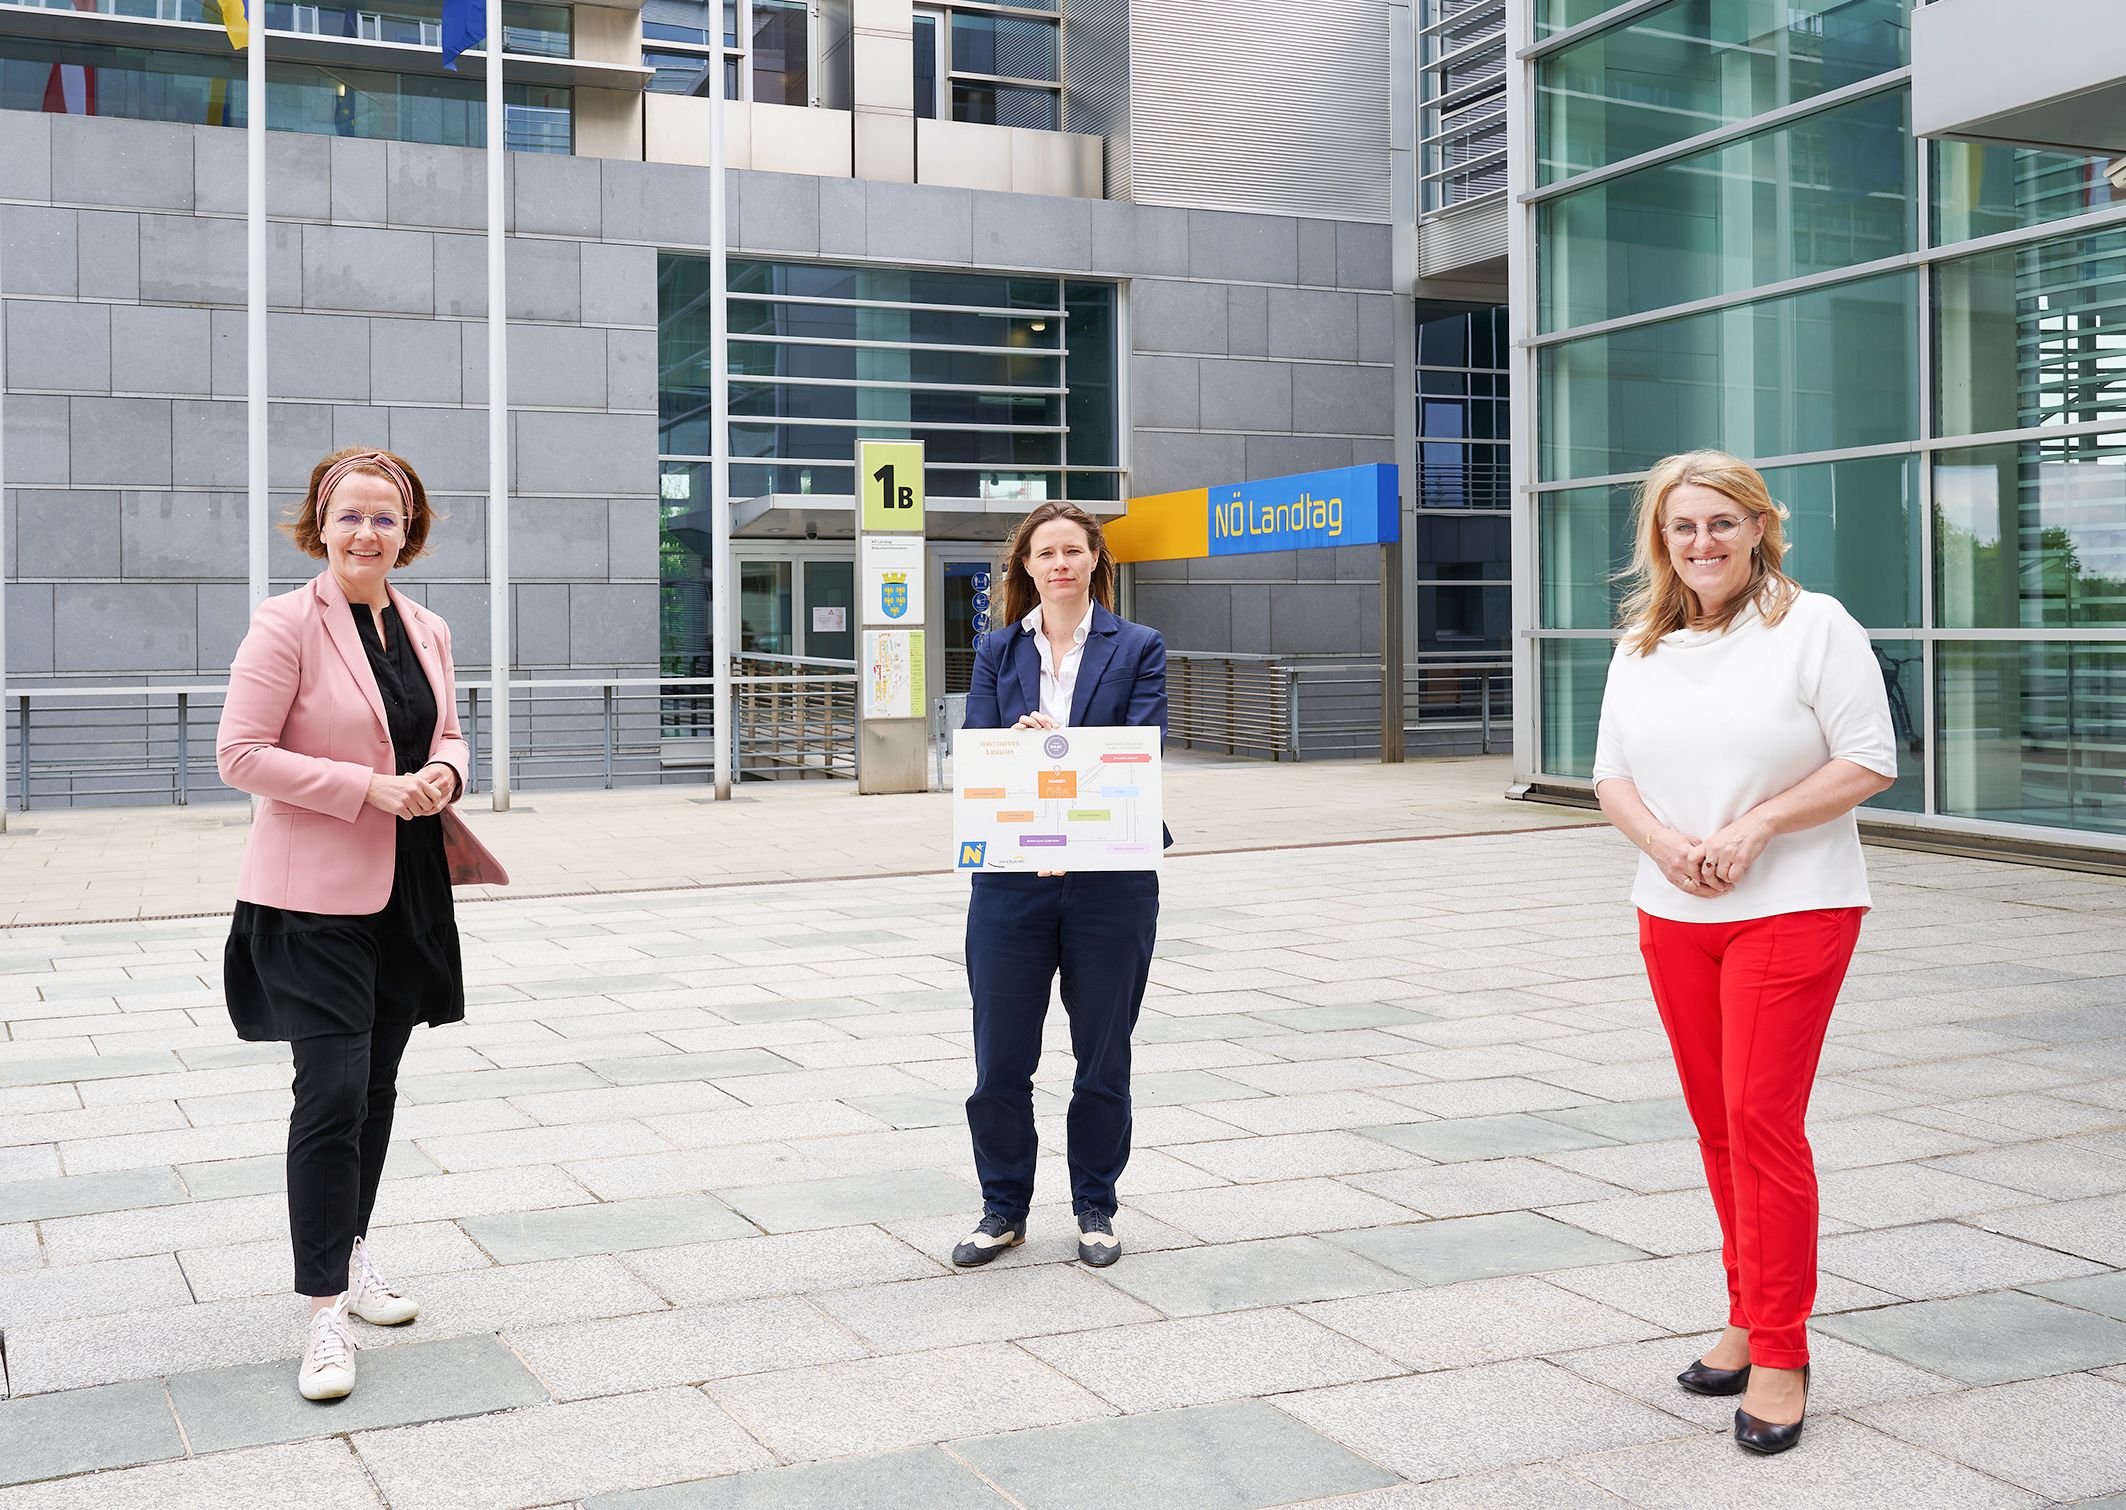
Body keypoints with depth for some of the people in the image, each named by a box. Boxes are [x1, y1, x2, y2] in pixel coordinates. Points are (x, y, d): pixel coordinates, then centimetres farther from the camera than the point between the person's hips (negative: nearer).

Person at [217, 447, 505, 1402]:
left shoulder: (428, 631, 9)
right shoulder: (285, 625, -10)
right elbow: (240, 754, -13)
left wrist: (442, 773, -4)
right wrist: (368, 788, -19)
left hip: (407, 889, 7)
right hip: (314, 895, -6)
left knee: (375, 1084, 16)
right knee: (332, 1092, -9)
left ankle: (351, 1257, 32)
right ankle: (324, 1313, -2)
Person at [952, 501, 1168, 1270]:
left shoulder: (1138, 648, 3)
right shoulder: (998, 651, 10)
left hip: (1110, 880, -1)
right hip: (1011, 879, 2)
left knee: (1102, 1057, 9)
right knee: (999, 1060, 3)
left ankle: (1095, 1208, 25)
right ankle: (1004, 1208, 21)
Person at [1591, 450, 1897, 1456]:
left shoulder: (1813, 625, -6)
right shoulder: (1642, 645, 10)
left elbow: (1869, 762, -9)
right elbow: (1611, 772, 12)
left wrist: (1753, 827, -16)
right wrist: (1662, 840, -8)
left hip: (1790, 910, -5)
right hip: (1672, 916, 5)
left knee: (1763, 1120, -8)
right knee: (1715, 1122, 11)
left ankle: (1780, 1355, 1)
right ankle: (1749, 1318, 25)